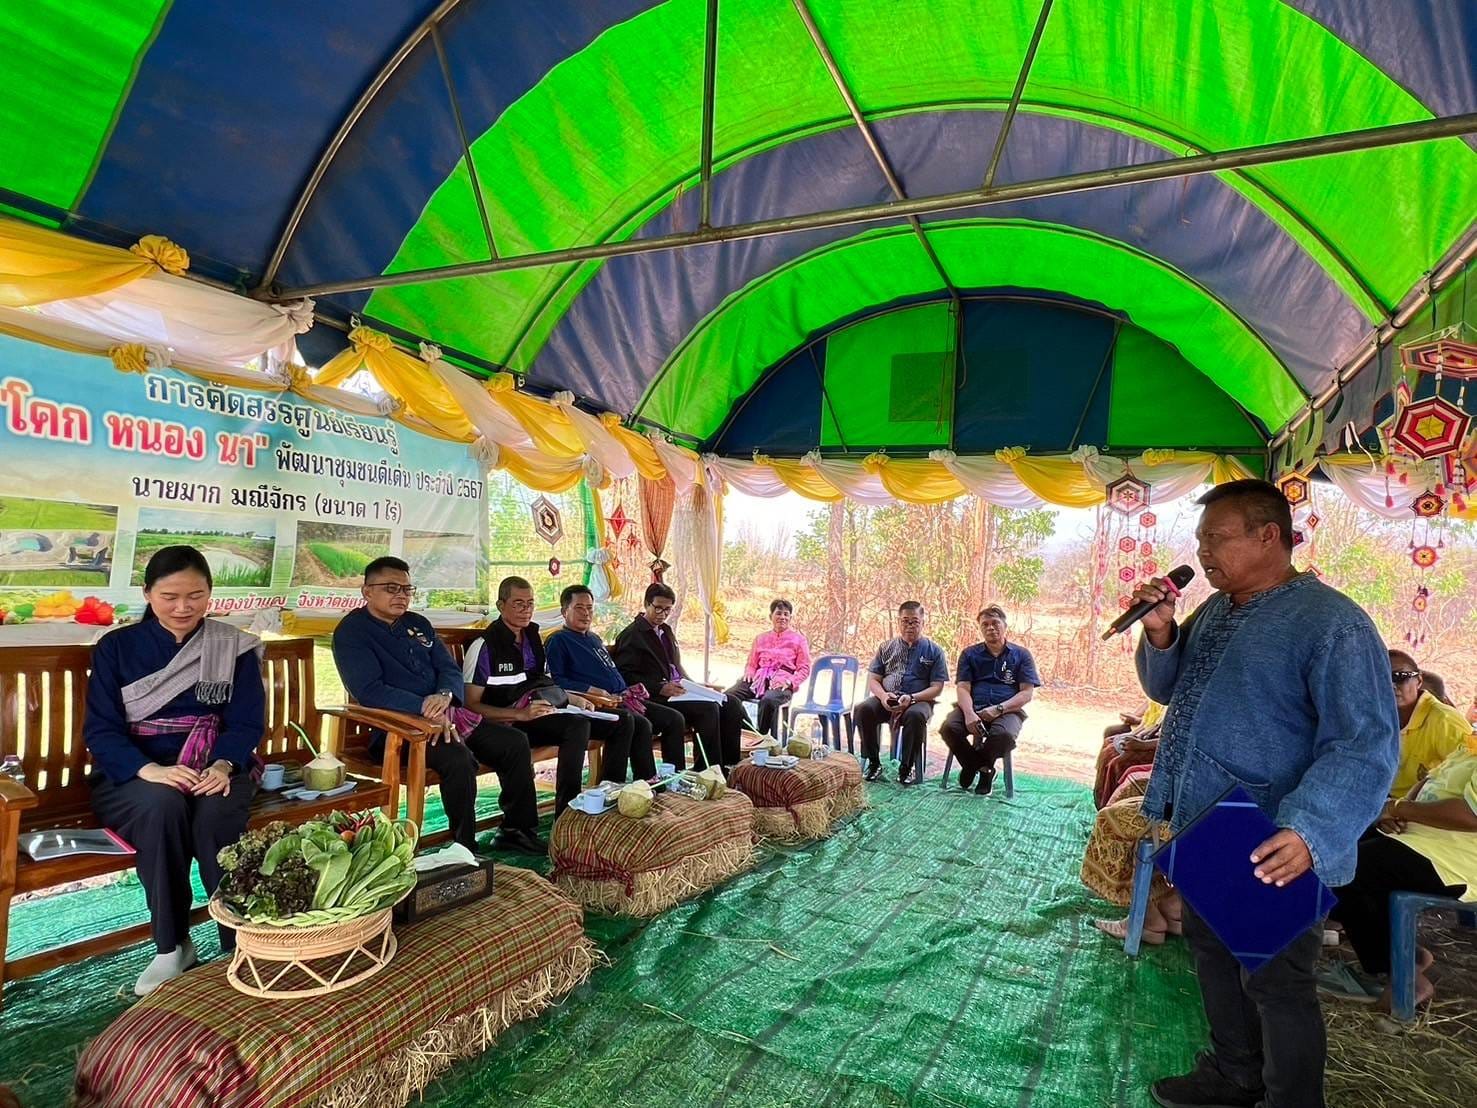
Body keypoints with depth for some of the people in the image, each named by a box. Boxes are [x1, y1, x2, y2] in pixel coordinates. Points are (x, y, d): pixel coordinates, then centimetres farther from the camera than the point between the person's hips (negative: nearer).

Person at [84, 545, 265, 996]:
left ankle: (242, 944, -21)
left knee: (213, 812, -33)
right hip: (135, 773, 0)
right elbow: (101, 729, -6)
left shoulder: (235, 648, 3)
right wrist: (149, 770, -25)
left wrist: (222, 765, -24)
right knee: (164, 805, -33)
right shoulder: (117, 647, 2)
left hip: (215, 768, 0)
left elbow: (247, 722, -2)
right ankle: (172, 946, -18)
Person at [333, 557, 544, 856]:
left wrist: (445, 695, -16)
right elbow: (369, 690, -17)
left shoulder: (418, 624, 17)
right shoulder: (351, 632, -4)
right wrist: (426, 708, -26)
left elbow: (450, 669, 9)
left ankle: (518, 831, 8)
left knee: (515, 742, -5)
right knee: (459, 757, -34)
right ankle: (464, 848, -17)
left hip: (442, 717, 7)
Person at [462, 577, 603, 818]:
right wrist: (520, 714, -21)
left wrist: (575, 700, 8)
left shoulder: (534, 637, 18)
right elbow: (471, 705, -11)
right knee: (578, 725, -34)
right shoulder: (484, 646, -7)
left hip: (548, 714, 8)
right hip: (512, 724, -8)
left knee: (622, 722, -4)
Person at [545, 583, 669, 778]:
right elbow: (556, 681, -13)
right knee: (641, 724, -32)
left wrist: (629, 690, 15)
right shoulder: (557, 640, 1)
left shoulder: (595, 639, 28)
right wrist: (593, 691, -20)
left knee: (674, 719, -4)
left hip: (623, 701, 9)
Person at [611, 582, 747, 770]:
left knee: (730, 703, -6)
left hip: (678, 690, 9)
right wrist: (661, 688, -22)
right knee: (708, 708, -28)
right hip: (655, 698, -9)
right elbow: (626, 677, -13)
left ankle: (732, 764, -5)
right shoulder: (631, 635, -5)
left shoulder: (665, 630, 22)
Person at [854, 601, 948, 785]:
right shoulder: (886, 647, 15)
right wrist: (883, 696, -12)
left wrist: (911, 698, -17)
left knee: (915, 715, -38)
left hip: (918, 700, -2)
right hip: (886, 700, 2)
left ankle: (907, 767, -19)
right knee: (862, 709, -28)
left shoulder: (933, 650, 8)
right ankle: (874, 763, -13)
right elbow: (873, 679, 11)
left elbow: (937, 687, 1)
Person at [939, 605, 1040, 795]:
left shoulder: (1021, 655, 13)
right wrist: (969, 713, -17)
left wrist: (998, 709, -13)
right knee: (949, 728, -30)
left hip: (1007, 710, -2)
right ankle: (984, 768, -2)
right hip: (973, 707, 2)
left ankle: (973, 764, -4)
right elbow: (963, 688, 5)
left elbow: (1027, 693, 3)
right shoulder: (969, 654, 17)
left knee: (1005, 735, -37)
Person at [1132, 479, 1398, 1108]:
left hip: (1270, 852, -8)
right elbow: (1166, 689, 15)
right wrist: (1160, 634, -5)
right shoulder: (1214, 611, 8)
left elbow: (1366, 743, -25)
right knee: (1212, 953, 23)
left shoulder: (1331, 623, -18)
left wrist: (1309, 830, -37)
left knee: (1274, 984, 9)